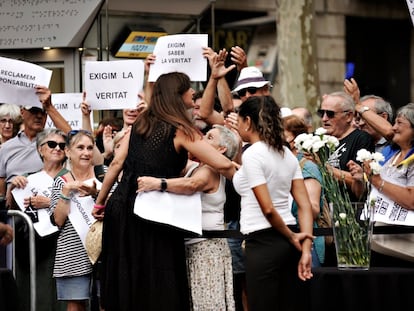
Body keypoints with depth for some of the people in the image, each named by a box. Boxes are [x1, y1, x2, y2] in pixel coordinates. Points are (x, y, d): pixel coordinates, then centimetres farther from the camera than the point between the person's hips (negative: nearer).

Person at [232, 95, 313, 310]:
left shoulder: (252, 154, -11)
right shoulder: (286, 154, 12)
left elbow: (268, 209, -16)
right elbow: (305, 206, 6)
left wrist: (292, 238, -4)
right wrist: (306, 247, 1)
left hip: (263, 242, -8)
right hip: (287, 242, 8)